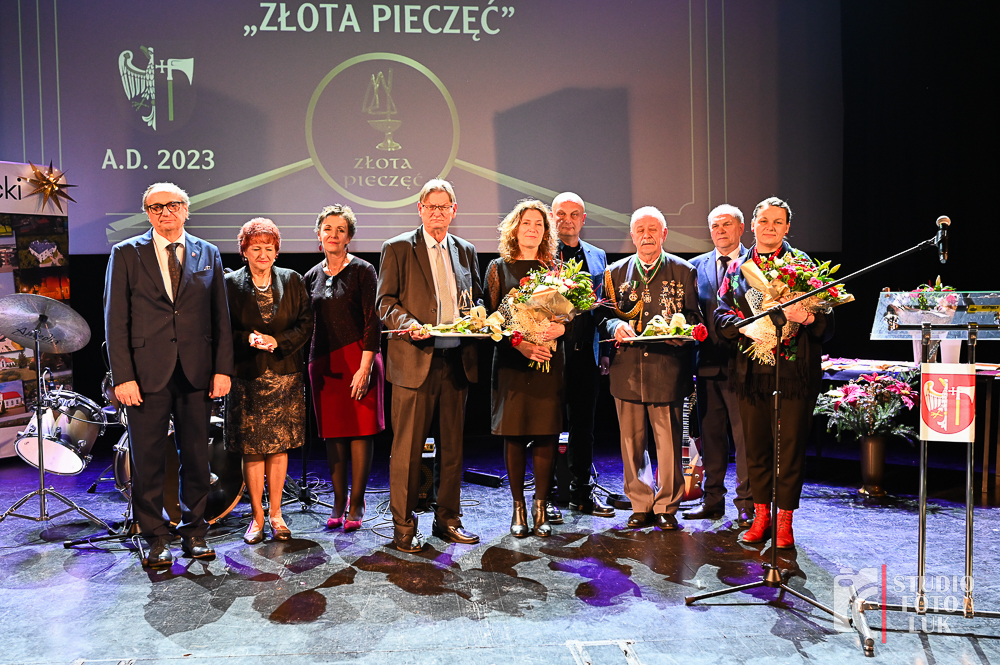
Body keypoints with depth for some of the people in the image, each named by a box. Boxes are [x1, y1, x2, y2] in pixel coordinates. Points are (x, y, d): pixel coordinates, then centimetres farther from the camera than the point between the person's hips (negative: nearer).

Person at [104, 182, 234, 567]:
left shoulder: (208, 255, 10)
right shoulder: (126, 254, 4)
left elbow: (220, 318, 8)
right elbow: (116, 320, 0)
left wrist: (222, 369, 0)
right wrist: (123, 376, -8)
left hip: (197, 374, 2)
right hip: (146, 373, -1)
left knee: (196, 456, 8)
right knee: (148, 460, 4)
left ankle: (194, 531, 23)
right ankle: (156, 538, 18)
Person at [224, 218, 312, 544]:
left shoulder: (292, 280, 6)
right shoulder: (230, 284, 2)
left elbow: (305, 324, 3)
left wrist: (277, 341, -12)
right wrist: (247, 339, -17)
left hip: (285, 375, 1)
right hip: (247, 377, -1)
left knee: (280, 446, 5)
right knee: (252, 450, 2)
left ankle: (275, 513, 17)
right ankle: (257, 516, 15)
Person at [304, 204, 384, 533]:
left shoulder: (362, 271, -1)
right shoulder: (312, 277, 13)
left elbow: (373, 321, -7)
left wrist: (365, 367, -15)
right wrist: (311, 363, 7)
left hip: (357, 357, -4)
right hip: (323, 361, 4)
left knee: (360, 431, -2)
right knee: (332, 432, 5)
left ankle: (356, 504, 7)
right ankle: (338, 502, 14)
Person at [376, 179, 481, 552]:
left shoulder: (466, 251, 16)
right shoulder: (398, 249, 3)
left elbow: (477, 298, 21)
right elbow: (385, 302, -2)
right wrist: (410, 324, -20)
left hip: (457, 360, 5)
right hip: (415, 361, -4)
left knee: (453, 444, 11)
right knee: (408, 447, -2)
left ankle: (448, 519, 24)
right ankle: (403, 525, 11)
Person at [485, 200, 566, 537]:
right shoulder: (499, 268, 8)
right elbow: (492, 317, 1)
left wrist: (561, 327, -14)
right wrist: (519, 342, -14)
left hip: (549, 361, 1)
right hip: (511, 361, -1)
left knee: (546, 434, 0)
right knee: (514, 434, 0)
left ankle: (540, 507, 12)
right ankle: (518, 508, 13)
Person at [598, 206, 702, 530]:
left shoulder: (684, 271, 7)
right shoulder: (615, 272, 12)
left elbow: (695, 317, 7)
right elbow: (603, 316, 12)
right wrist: (616, 326, -9)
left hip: (668, 370, -2)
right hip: (627, 369, 2)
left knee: (668, 442, 1)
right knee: (631, 442, 6)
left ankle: (666, 507, 17)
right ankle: (641, 506, 21)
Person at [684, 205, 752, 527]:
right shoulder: (697, 265, 13)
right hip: (708, 364, 4)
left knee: (745, 435, 1)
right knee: (710, 434, 12)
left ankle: (746, 503, 13)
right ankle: (713, 500, 23)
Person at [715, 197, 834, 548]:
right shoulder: (737, 267, 13)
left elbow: (826, 319, 1)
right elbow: (722, 313, 8)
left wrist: (806, 316, -21)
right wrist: (744, 325, -13)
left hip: (794, 369, -2)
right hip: (751, 369, 3)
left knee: (791, 445, 0)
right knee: (755, 443, 8)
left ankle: (784, 520, 13)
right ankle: (760, 516, 22)